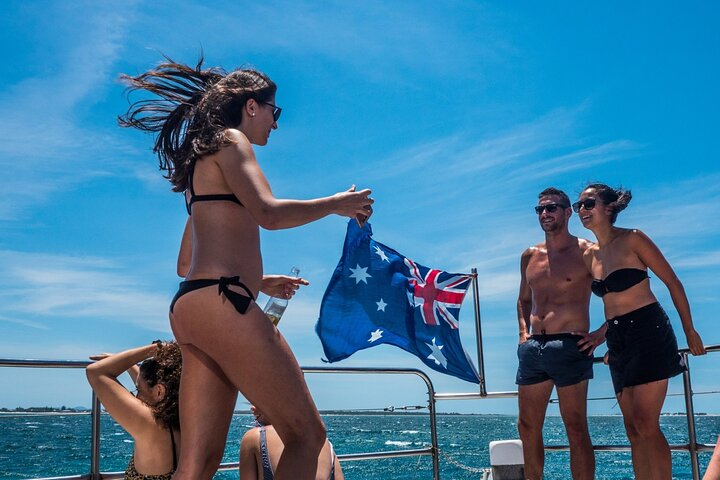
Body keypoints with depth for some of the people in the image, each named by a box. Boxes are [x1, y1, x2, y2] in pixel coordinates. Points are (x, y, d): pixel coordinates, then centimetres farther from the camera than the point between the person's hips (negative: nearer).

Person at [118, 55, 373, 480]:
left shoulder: (204, 156, 29)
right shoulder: (231, 139, 2)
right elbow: (269, 213, -16)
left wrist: (259, 282, 40)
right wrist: (336, 204, 0)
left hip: (189, 306, 10)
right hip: (220, 303, -10)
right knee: (307, 434, -8)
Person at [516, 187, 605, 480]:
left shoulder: (585, 252, -2)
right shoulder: (529, 256, 15)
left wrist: (602, 333, -9)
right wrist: (523, 332, 14)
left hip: (569, 346, -6)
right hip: (532, 348, 6)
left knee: (576, 428, -4)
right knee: (527, 427, 10)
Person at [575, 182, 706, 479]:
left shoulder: (632, 240, -6)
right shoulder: (590, 255, 12)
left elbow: (672, 283, -2)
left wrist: (690, 331, -1)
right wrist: (600, 335, 14)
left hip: (648, 332, -7)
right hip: (618, 341, 7)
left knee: (645, 424, -13)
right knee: (634, 430, 6)